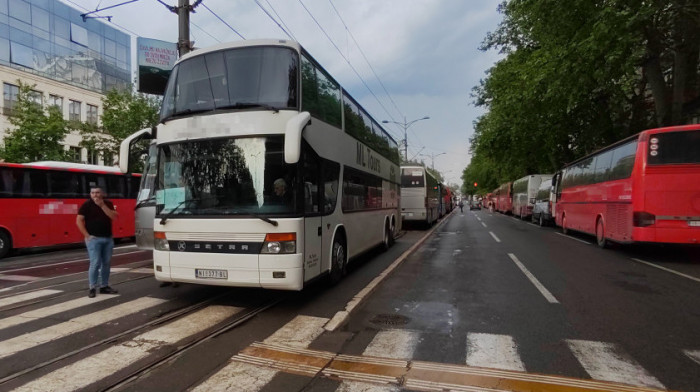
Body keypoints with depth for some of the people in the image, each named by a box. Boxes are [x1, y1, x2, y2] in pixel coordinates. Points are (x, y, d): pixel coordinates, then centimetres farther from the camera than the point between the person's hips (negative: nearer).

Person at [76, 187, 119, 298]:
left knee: (106, 263, 8)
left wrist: (102, 205, -14)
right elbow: (79, 221, -6)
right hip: (94, 239, -4)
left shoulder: (108, 204, 7)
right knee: (95, 263, -9)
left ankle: (104, 286, 17)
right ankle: (92, 288, 0)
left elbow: (114, 216, -7)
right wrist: (87, 235, -11)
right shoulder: (87, 205, -3)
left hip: (108, 238, 4)